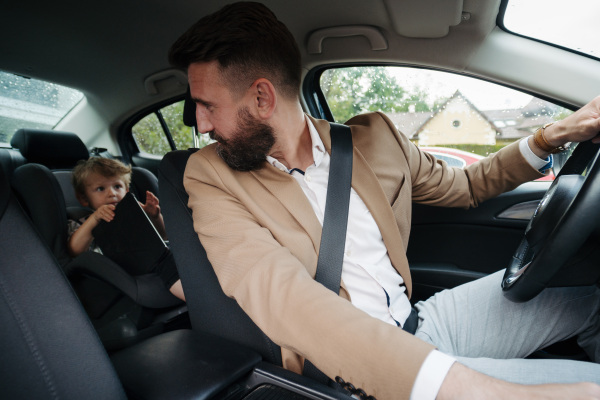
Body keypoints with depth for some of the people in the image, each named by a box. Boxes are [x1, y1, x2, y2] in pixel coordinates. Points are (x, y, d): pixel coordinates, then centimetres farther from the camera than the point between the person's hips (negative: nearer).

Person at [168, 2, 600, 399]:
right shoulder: (212, 175, -9)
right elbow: (277, 293, -26)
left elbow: (462, 186, 19)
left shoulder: (375, 139, 2)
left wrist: (549, 138, 3)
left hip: (421, 324, 5)